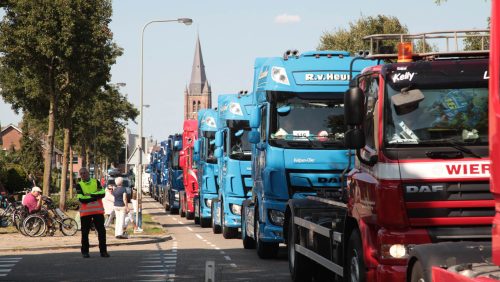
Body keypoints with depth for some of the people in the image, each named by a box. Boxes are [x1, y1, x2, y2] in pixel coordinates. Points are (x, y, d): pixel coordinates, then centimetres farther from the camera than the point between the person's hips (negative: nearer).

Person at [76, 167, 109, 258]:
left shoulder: (96, 182, 8)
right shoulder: (79, 185, 1)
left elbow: (102, 193, -6)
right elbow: (81, 199, -13)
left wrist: (90, 195, -14)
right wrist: (96, 196, -11)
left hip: (98, 211, 2)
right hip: (85, 212, -2)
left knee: (102, 231, 0)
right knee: (85, 232, 3)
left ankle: (103, 251, 7)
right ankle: (85, 252, 12)